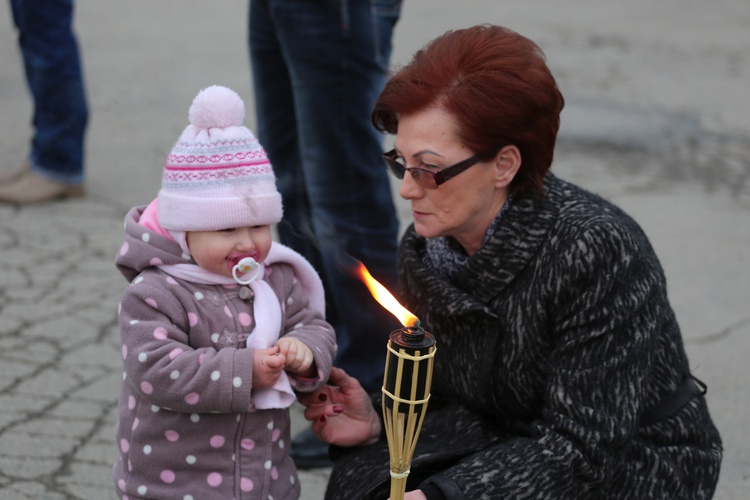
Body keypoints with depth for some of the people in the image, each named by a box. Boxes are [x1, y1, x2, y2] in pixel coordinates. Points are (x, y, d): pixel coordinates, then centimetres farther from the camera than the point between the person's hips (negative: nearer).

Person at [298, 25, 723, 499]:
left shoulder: (596, 247, -25)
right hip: (512, 444, 6)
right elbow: (447, 400, 9)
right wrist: (378, 422, -12)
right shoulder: (424, 250, -4)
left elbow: (582, 448, -25)